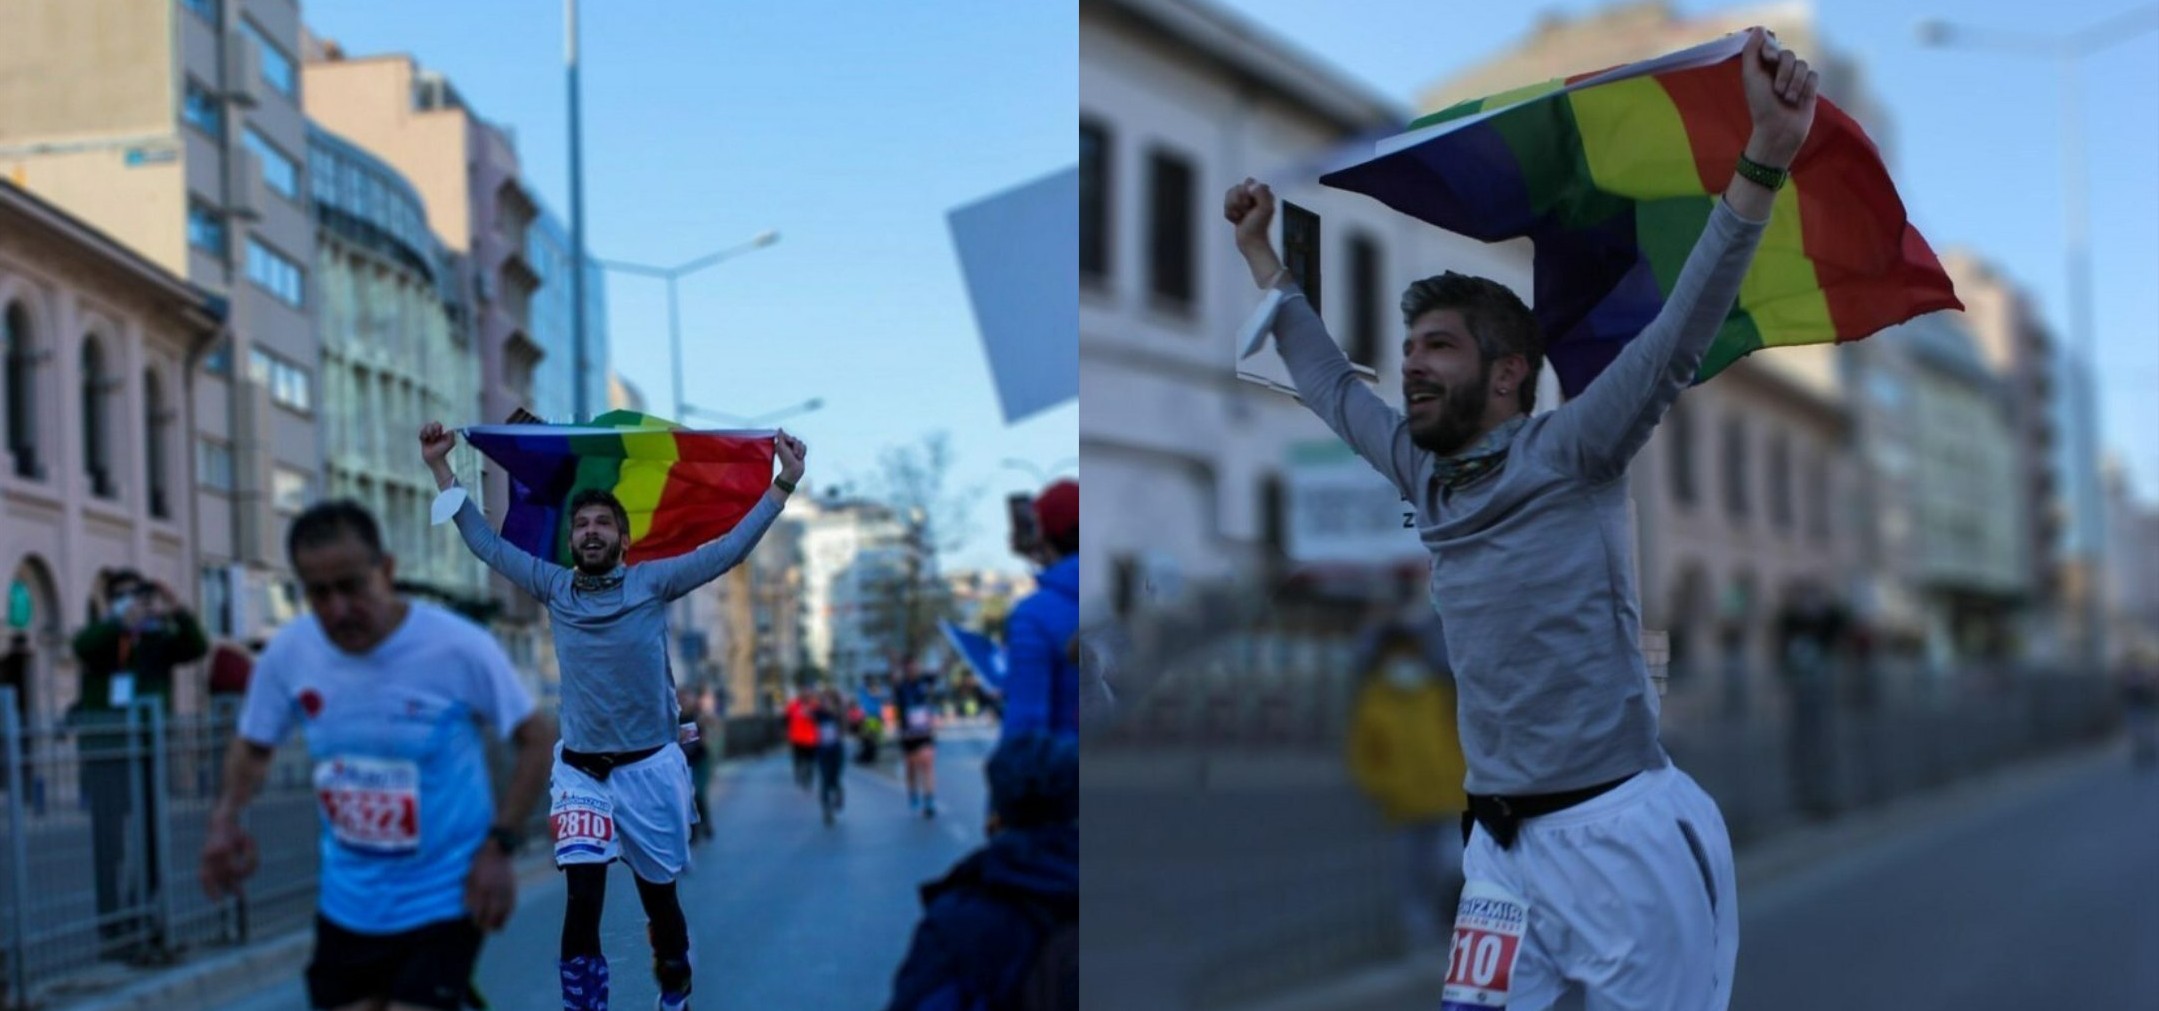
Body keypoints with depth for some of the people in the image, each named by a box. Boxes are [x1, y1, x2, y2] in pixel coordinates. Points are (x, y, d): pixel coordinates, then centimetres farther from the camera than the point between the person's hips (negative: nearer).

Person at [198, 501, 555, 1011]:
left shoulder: (458, 647, -19)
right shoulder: (288, 653, -8)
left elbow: (539, 738, -9)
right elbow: (253, 746, 9)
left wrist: (499, 846, -17)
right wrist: (226, 819, -10)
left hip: (442, 905, -5)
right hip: (345, 907, 5)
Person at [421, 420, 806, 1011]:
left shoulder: (653, 582, -3)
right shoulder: (554, 587, 3)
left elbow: (731, 548, -5)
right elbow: (487, 543, 9)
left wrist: (784, 482, -10)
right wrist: (441, 468, 7)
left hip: (649, 767, -1)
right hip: (579, 769, 1)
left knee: (659, 897, 11)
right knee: (583, 899, -13)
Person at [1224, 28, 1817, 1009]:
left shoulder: (1568, 453, -4)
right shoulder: (1424, 476, 14)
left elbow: (1679, 336, -17)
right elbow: (1333, 387, 29)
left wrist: (1764, 157, -27)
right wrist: (1262, 256, 35)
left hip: (1624, 835, -6)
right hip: (1504, 844, 6)